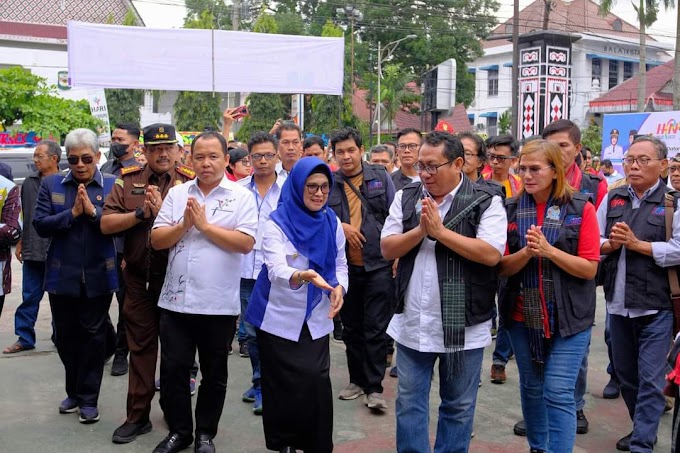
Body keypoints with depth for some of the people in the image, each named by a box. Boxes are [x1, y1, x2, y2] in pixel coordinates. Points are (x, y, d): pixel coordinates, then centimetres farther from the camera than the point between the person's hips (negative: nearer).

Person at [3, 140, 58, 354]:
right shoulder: (29, 182, 7)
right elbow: (23, 215, 15)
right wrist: (20, 242, 15)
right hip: (32, 250, 4)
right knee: (30, 297, 10)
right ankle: (24, 338, 19)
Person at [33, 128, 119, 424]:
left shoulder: (113, 186, -2)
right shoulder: (51, 184, 3)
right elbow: (40, 225, -5)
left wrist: (93, 211, -21)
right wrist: (72, 213, -17)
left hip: (98, 276, -2)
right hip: (62, 275, 2)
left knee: (93, 336, 5)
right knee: (66, 336, 13)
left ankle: (89, 399, 17)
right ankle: (74, 391, 32)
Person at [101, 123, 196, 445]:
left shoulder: (189, 182, -4)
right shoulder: (127, 181, 3)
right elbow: (106, 225, -3)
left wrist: (163, 210, -22)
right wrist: (141, 213, -14)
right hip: (138, 277, 2)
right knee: (140, 346, 10)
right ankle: (138, 416, 20)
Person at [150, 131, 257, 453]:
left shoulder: (241, 197, -2)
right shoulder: (177, 193, 7)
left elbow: (245, 243, -14)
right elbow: (157, 240, 2)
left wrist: (205, 225, -15)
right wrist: (184, 225, -14)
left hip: (219, 304, -2)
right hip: (176, 300, 3)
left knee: (214, 375, 12)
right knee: (172, 371, 9)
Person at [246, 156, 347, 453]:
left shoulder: (332, 222, 2)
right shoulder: (277, 223, -11)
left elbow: (340, 264, 10)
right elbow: (276, 270, -24)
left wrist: (338, 287, -12)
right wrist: (303, 276, -45)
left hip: (317, 318, 3)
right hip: (280, 319, -3)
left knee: (317, 383, -4)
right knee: (285, 386, 3)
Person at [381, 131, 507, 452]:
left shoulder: (486, 202, -8)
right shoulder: (406, 198, 4)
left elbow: (491, 254, -19)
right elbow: (387, 249, 1)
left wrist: (440, 231, -19)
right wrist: (420, 230, -16)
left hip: (464, 326, -3)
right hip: (412, 324, 3)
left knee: (458, 405, 13)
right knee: (409, 403, 13)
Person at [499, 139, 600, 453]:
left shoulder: (581, 208, -7)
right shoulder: (512, 209, 0)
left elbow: (589, 268, -9)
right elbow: (503, 267, -1)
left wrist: (549, 250, -21)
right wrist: (527, 252, -20)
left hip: (569, 316, -3)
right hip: (522, 316, 4)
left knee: (558, 393, -7)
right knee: (531, 388, 16)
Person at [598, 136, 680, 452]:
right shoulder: (612, 198, 9)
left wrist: (635, 243, -16)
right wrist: (610, 244, -12)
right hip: (617, 303, 5)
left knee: (650, 379, -3)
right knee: (625, 373, 17)